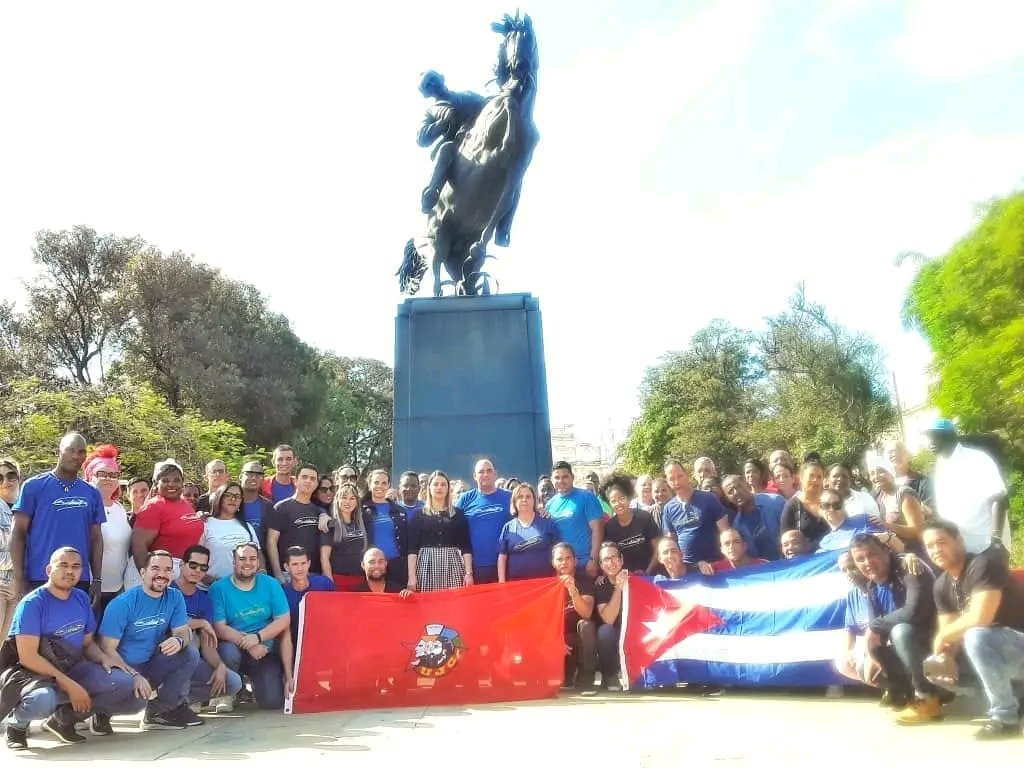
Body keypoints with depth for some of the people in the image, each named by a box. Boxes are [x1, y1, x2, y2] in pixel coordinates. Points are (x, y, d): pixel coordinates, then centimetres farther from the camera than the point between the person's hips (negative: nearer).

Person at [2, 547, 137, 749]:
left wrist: (103, 658, -11)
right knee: (44, 700, -39)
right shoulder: (33, 603, -14)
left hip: (75, 667, 5)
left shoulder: (81, 598, 5)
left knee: (124, 685, -19)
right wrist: (70, 685, -22)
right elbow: (28, 656, -19)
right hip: (38, 673, -5)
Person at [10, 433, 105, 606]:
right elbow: (18, 533, -1)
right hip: (39, 580, -3)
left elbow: (96, 539, 11)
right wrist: (20, 579, -8)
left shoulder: (92, 494, 9)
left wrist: (97, 580, 3)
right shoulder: (34, 486, 0)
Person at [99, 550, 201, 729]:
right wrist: (134, 675, -27)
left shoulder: (175, 597, -1)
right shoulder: (123, 603, -15)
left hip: (151, 666, 4)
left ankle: (159, 710, -10)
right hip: (124, 669, -4)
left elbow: (183, 632, -1)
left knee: (190, 654, -19)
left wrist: (179, 640, -28)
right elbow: (107, 648, -16)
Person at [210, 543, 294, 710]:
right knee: (228, 651, -36)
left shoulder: (271, 585, 0)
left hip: (266, 652, 2)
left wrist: (258, 637, -22)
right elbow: (219, 628, -12)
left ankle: (255, 683, 25)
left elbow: (284, 621, -5)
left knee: (273, 702, -12)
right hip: (234, 648, -2)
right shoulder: (218, 589, -6)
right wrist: (248, 644, -26)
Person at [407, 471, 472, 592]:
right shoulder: (419, 515, 8)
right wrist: (411, 575, -8)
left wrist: (469, 573, -5)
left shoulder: (458, 514, 11)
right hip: (427, 566, -1)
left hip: (452, 566, 1)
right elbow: (412, 547, 2)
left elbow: (466, 546, 6)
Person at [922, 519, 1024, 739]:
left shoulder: (983, 564, -22)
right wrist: (944, 656, -19)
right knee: (932, 668, 0)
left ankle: (1005, 718, -18)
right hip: (991, 650, 8)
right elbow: (952, 633, 3)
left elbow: (979, 619, -33)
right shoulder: (941, 585, 2)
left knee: (976, 637, -35)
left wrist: (941, 636, -17)